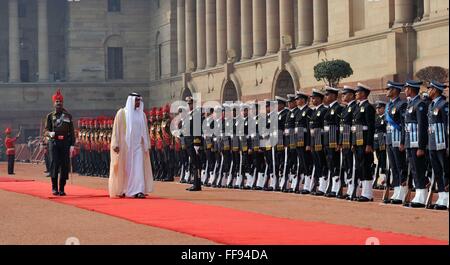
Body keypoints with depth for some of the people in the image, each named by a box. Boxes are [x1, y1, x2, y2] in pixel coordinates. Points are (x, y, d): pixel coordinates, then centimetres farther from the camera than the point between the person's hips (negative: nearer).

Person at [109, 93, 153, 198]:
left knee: (138, 168, -8)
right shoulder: (122, 113, -1)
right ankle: (121, 190, 17)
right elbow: (116, 129, -2)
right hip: (125, 145, -3)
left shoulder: (141, 114, 11)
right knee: (124, 168, 4)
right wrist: (116, 144, -9)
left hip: (138, 146, 3)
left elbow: (145, 131, 13)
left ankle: (138, 191, -13)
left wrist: (147, 145, 9)